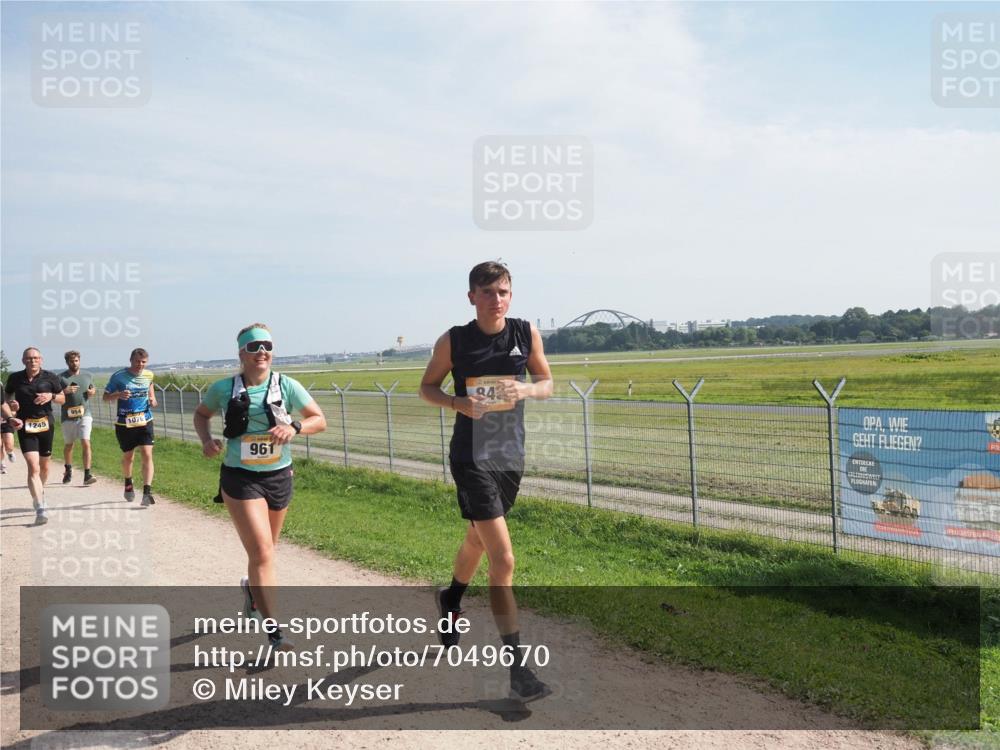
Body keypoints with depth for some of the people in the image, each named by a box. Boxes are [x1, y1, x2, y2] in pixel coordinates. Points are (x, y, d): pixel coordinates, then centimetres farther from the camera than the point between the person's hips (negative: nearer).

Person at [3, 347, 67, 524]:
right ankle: (40, 509, -19)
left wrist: (51, 396, -12)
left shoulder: (50, 377, 0)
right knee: (33, 466, -14)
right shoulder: (15, 378, 1)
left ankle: (40, 493, 45)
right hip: (25, 427, -2)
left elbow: (62, 398, 9)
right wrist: (11, 417, -9)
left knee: (44, 465, 15)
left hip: (46, 425, 2)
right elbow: (5, 401, 9)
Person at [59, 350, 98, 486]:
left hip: (84, 415, 0)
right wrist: (65, 391, -20)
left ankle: (87, 474, -15)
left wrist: (92, 392, 0)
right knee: (68, 445, 15)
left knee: (86, 443, -14)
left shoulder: (87, 376, 8)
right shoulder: (61, 377, -1)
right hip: (68, 416, 0)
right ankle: (68, 471, 37)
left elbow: (92, 389, 24)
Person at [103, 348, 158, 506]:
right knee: (128, 457, 14)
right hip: (124, 424, -1)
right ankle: (128, 483, 43)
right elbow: (105, 397, -1)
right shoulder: (118, 376, -8)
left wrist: (153, 399, 2)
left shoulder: (148, 375, 1)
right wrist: (119, 395, -22)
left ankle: (147, 492, -16)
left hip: (145, 422, 1)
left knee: (147, 455, -14)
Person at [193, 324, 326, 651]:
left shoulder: (286, 386, -6)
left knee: (264, 550, 21)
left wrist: (295, 427, -22)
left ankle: (251, 588, 56)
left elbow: (319, 420, -2)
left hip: (279, 476, 3)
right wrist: (206, 440, -6)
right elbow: (201, 414, 14)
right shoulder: (224, 388, -5)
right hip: (240, 478, -3)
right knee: (262, 553, -12)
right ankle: (274, 634, -6)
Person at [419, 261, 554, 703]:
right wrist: (458, 403, -16)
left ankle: (451, 599, 56)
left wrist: (526, 390, -13)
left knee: (478, 540, 25)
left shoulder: (526, 334, 0)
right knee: (503, 559, -12)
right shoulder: (453, 341, -7)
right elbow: (427, 387, 4)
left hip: (512, 455, 5)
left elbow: (547, 383, 10)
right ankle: (518, 669, -5)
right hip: (472, 458, -5)